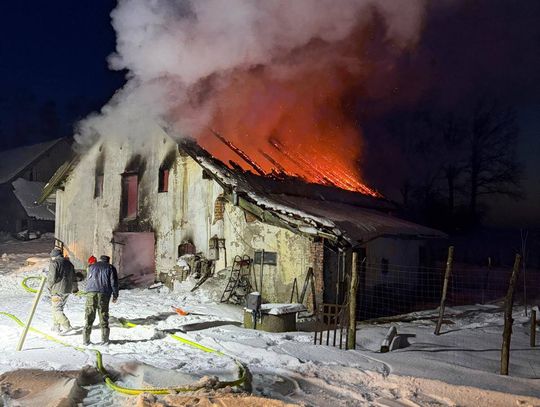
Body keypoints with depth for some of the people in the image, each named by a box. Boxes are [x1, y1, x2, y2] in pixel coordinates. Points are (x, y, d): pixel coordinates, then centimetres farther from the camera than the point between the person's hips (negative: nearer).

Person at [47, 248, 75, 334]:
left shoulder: (54, 263, -7)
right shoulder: (69, 263, 16)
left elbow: (52, 277, -14)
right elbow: (73, 277, 16)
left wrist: (49, 286, 3)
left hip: (58, 290, -7)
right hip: (68, 289, 8)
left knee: (57, 309, -3)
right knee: (59, 308, 18)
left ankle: (66, 325, -13)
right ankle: (56, 327, 21)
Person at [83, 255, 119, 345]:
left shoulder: (92, 266, 20)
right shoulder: (110, 268, 11)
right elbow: (114, 282, 4)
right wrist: (115, 295, 10)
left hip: (91, 292, 2)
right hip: (104, 294, -2)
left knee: (89, 316, 4)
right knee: (103, 316, 5)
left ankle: (86, 340, 2)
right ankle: (104, 339, 8)